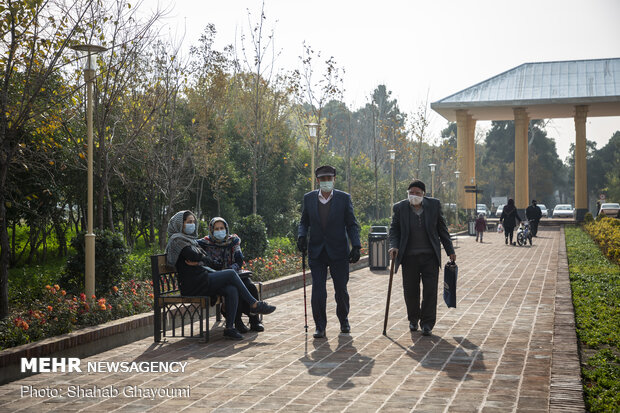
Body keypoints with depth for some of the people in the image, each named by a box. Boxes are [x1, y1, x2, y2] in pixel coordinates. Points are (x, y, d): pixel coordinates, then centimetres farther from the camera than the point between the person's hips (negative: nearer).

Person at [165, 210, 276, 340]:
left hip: (199, 281, 9)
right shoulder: (177, 240, -7)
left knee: (232, 290, -11)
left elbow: (204, 258, 15)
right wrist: (199, 260, 3)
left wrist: (197, 261, -6)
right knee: (231, 274, -10)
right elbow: (197, 256, -18)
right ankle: (255, 304, -1)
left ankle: (230, 327, -16)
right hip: (193, 285, -9)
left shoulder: (188, 239, 25)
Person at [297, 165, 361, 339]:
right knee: (317, 291, -5)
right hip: (316, 251, 1)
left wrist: (356, 246, -10)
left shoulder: (344, 198, 0)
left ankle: (344, 320, 31)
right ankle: (320, 326, 6)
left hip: (338, 252, -1)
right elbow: (304, 222, 11)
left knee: (341, 289, 8)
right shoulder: (308, 198, 5)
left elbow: (352, 224, 1)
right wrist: (301, 236, -9)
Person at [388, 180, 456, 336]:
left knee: (430, 290, -3)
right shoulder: (399, 208, -1)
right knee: (410, 290, 5)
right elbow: (394, 229, 4)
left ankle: (427, 323, 6)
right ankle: (413, 319, 27)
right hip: (409, 256, 0)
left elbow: (442, 228, 7)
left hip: (430, 255, 0)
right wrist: (394, 246, -14)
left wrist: (450, 251, 8)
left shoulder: (434, 205, 1)